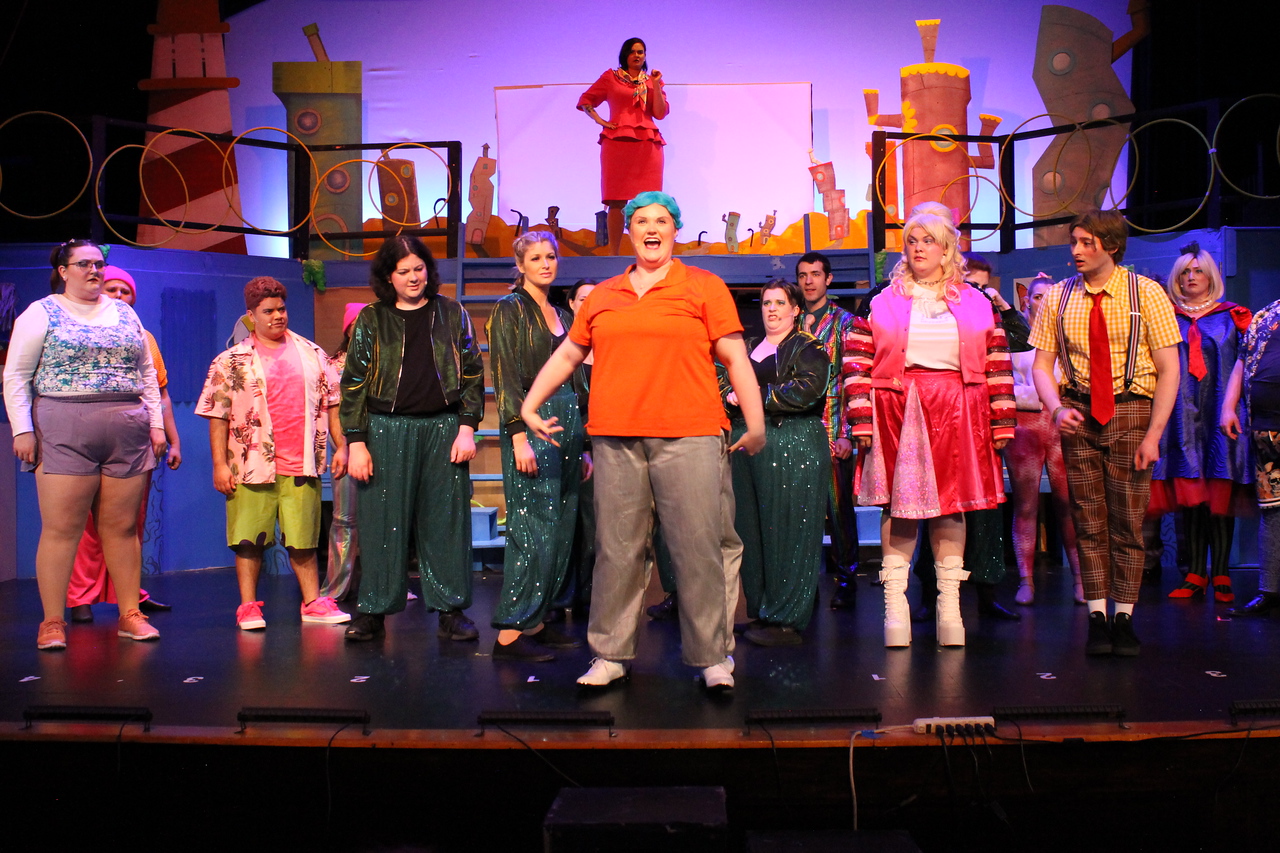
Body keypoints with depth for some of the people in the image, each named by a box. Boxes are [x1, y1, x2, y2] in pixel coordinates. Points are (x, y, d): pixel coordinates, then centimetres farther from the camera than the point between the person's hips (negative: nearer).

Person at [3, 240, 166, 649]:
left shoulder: (125, 314, 17)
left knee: (122, 526, 5)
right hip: (64, 434, -3)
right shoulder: (41, 313, 5)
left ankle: (130, 613, 12)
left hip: (128, 433, 3)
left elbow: (147, 374, 18)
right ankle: (52, 621, 5)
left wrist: (156, 423, 11)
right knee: (61, 528, -3)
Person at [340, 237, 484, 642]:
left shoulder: (452, 314, 9)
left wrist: (467, 428, -2)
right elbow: (353, 383, 5)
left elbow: (473, 374, 8)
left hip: (443, 428, 1)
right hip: (387, 430, 0)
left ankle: (451, 610, 11)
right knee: (382, 521, 3)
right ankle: (373, 611, 14)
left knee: (446, 520, 3)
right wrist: (356, 443, -2)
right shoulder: (371, 319, 6)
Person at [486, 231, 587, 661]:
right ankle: (510, 633, -5)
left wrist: (583, 444, 17)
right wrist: (519, 435, -19)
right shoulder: (509, 309, -1)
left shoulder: (563, 315, 18)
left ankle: (536, 622, 14)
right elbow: (505, 376, -9)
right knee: (534, 529, -10)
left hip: (567, 420, 7)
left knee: (562, 529, 6)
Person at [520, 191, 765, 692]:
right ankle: (610, 655, 18)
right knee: (616, 550, 7)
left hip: (688, 436, -3)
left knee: (698, 549, -1)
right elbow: (567, 355, 23)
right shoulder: (602, 296, 16)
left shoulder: (704, 288, 7)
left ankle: (711, 657, 11)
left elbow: (735, 358, 3)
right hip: (615, 438, 3)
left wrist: (756, 424, -1)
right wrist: (530, 406, 22)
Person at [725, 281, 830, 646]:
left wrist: (755, 397, -10)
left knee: (786, 530, -5)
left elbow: (807, 390, -16)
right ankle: (760, 612, 17)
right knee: (751, 529, 6)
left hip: (793, 447, -6)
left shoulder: (807, 348, 1)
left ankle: (787, 620, 2)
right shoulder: (749, 348, 21)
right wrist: (731, 397, -5)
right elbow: (726, 387, 19)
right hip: (748, 447, 7)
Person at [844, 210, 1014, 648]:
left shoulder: (977, 303, 11)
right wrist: (861, 419, -8)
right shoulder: (881, 303, 6)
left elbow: (997, 366, 8)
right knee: (898, 505, -1)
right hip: (897, 414, -1)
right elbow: (856, 363, 0)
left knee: (952, 505, 5)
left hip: (956, 416, 1)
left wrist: (1001, 422, 3)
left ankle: (950, 604, 14)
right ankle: (895, 603, 5)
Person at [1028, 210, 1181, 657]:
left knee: (1127, 518, 2)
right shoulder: (1058, 297, 4)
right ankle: (1097, 616, 12)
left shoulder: (1146, 293, -3)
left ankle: (1124, 617, 13)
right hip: (1078, 413, 2)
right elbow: (1041, 364, 6)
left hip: (1131, 409, -2)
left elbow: (1168, 369, -4)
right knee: (1088, 519, 3)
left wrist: (1153, 433, -11)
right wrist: (1057, 408, -13)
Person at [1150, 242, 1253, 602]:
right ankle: (1196, 573, 5)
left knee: (1220, 496, -3)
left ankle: (1221, 574, 2)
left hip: (1219, 414, -1)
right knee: (1189, 494, 0)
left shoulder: (1231, 316, 9)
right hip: (1183, 415, 1)